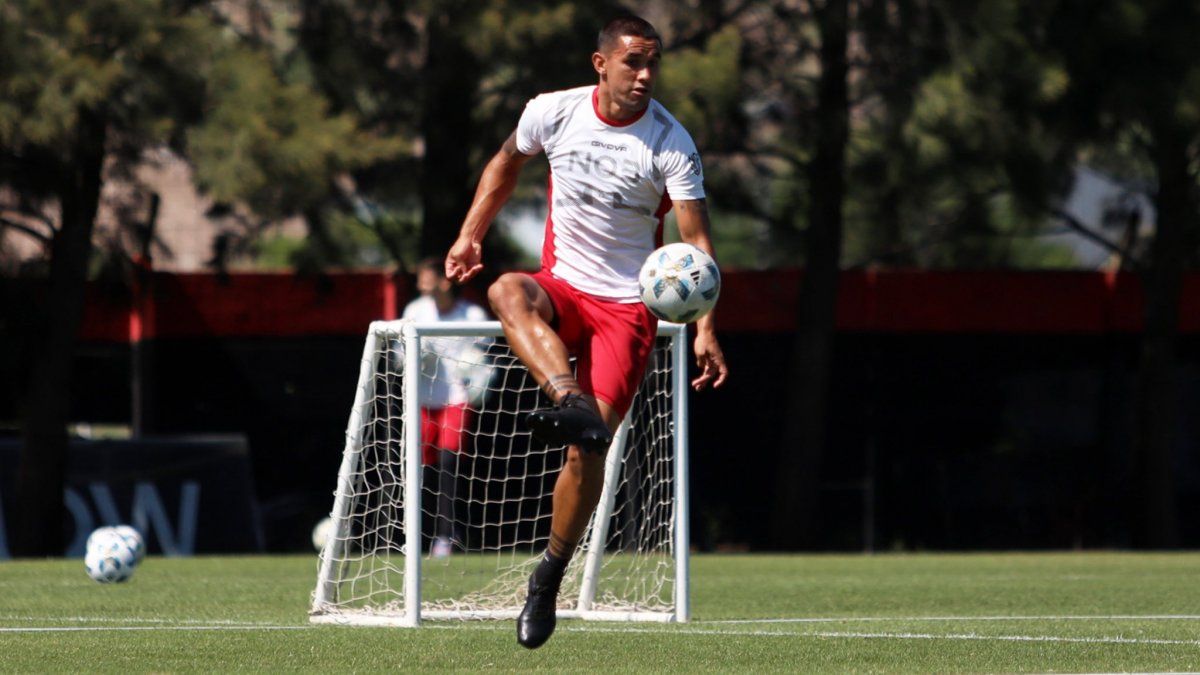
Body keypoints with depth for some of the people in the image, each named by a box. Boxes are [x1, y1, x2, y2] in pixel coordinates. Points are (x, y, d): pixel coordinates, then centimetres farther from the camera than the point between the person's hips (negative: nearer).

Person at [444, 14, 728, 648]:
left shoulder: (671, 144, -11)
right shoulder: (553, 113, -4)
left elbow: (696, 239, -13)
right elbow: (506, 163, 18)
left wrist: (705, 328, -24)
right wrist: (469, 235, 12)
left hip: (627, 305, -2)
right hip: (561, 287, 2)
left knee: (588, 446, -13)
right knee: (507, 291, -35)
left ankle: (550, 574, 6)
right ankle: (570, 401, -57)